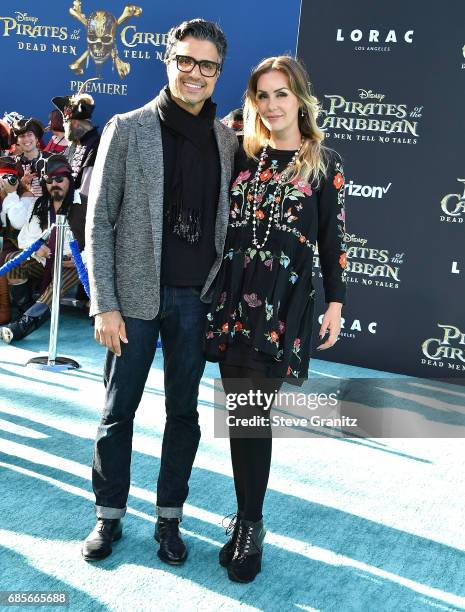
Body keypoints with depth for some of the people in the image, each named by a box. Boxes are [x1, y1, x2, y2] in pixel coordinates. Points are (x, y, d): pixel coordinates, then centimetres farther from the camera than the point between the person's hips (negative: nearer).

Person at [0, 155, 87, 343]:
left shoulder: (84, 206, -6)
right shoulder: (39, 206, 10)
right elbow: (25, 237, 6)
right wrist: (35, 247, -17)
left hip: (74, 266, -5)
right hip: (46, 263, 6)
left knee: (69, 271, -39)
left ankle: (26, 323, -52)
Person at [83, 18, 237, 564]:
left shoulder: (227, 140, 7)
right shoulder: (127, 129, -1)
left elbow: (228, 222, 10)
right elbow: (100, 219, -4)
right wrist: (105, 303, -9)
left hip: (196, 299, 2)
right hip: (136, 294, -2)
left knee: (184, 411, 11)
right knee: (118, 410, 9)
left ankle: (169, 517, 26)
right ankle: (109, 515, 26)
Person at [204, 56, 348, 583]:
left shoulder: (324, 163, 3)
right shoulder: (242, 156, 11)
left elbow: (333, 239, 3)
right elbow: (224, 227, 13)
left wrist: (335, 302, -1)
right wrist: (214, 290, 12)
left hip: (283, 302, -3)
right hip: (232, 297, 4)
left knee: (254, 414, -6)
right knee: (238, 412, 6)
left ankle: (250, 525, 10)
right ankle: (246, 519, 20)